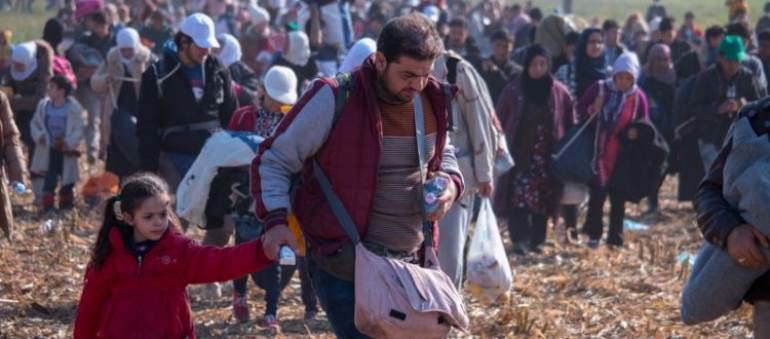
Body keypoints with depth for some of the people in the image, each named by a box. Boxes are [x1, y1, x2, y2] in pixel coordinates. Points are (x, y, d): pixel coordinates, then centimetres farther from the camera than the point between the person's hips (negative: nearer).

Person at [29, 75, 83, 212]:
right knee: (49, 179, -3)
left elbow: (79, 129, -13)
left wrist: (69, 143, -25)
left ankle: (66, 205, 28)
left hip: (66, 152, -1)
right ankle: (48, 207, 1)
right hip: (49, 150, 1)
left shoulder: (73, 107, -12)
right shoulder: (44, 105, -3)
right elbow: (34, 124, 6)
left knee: (67, 180, 12)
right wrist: (39, 135, -13)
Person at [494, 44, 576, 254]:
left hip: (546, 157, 2)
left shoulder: (559, 92, 3)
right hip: (519, 155, -1)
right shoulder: (513, 90, 1)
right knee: (519, 196, -12)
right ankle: (520, 239, -15)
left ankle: (537, 240, 14)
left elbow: (571, 125, 9)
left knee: (542, 198, 5)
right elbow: (500, 121, 6)